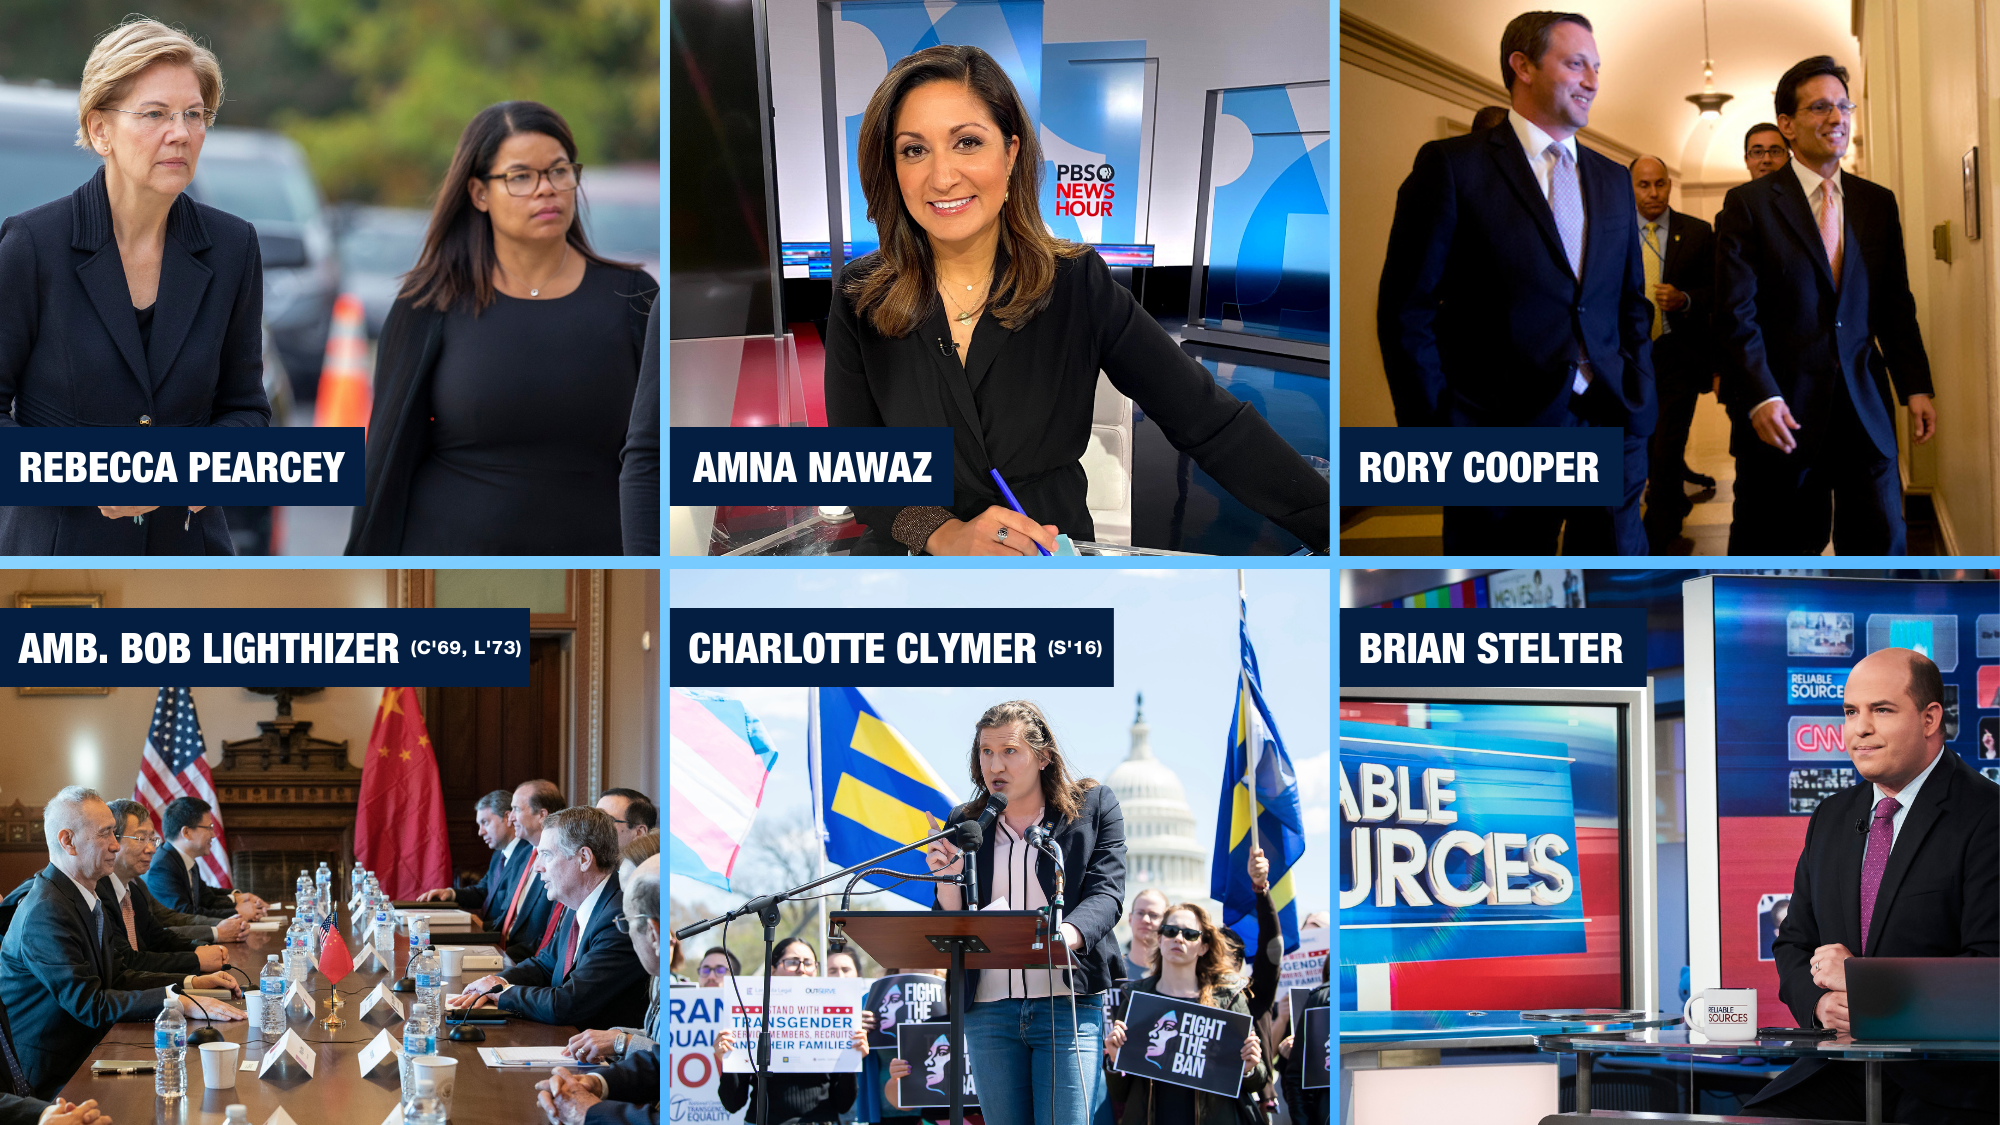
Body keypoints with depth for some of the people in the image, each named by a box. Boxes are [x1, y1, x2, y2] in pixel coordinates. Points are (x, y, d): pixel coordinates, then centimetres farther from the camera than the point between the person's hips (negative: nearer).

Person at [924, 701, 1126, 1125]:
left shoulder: (1094, 806, 6)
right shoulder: (965, 824, 13)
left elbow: (1105, 892, -6)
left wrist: (1067, 934, -28)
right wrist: (947, 880, -9)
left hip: (1068, 1003, -3)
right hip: (988, 1010, 3)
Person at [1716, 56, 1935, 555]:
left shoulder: (1878, 204, 12)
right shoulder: (1749, 204, -2)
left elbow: (1895, 306, 14)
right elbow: (1736, 314, -8)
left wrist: (1916, 386, 4)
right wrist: (1761, 398, -18)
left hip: (1865, 412, 4)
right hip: (1784, 414, -4)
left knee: (1881, 546, 1)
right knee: (1773, 556, 3)